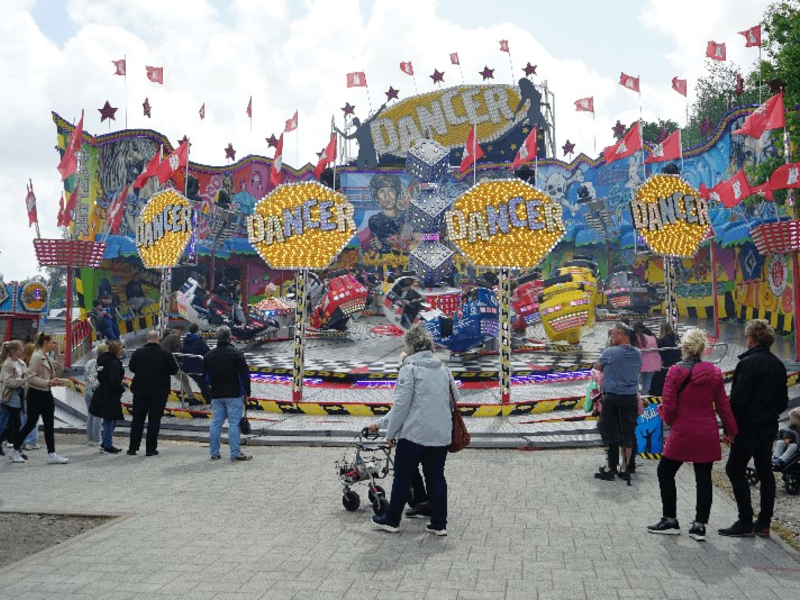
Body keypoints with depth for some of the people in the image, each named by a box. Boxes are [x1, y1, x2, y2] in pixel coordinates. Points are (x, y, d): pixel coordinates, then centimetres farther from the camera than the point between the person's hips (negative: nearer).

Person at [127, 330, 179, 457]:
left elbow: (131, 368, 9)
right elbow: (174, 370, -3)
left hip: (140, 391, 2)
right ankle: (151, 449, 3)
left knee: (137, 419, 11)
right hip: (159, 392, -2)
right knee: (154, 420, 3)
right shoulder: (165, 354, -10)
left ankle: (133, 448, 12)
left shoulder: (138, 353, -4)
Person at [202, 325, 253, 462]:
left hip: (216, 395, 5)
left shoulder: (209, 356, 8)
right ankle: (235, 454, -4)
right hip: (234, 395, -5)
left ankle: (214, 453, 14)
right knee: (234, 424, -4)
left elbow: (205, 376, 15)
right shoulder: (236, 354, -8)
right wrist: (246, 393, -2)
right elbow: (244, 375, -8)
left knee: (216, 424, 10)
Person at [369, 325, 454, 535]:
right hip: (441, 434, 6)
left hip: (414, 433, -6)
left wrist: (390, 432, -2)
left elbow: (402, 405, -13)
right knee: (436, 478, 12)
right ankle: (439, 524, 15)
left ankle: (391, 520, 18)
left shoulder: (409, 368, -9)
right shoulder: (442, 368, 11)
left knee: (403, 477, 7)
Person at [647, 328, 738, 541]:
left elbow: (668, 406, -11)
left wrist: (668, 418, 11)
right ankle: (700, 525, 12)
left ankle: (670, 520, 15)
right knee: (704, 478, 9)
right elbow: (723, 406, 6)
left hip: (682, 433, -4)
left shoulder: (676, 372, -11)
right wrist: (732, 431, 17)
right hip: (708, 435, 4)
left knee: (665, 472, 12)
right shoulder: (714, 373, 1)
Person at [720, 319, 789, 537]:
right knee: (765, 471, 11)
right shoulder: (777, 364, 9)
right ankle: (764, 523, 17)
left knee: (735, 470, -2)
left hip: (749, 426, -8)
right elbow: (783, 400, 16)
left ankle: (745, 523, -2)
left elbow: (738, 399, -19)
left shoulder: (748, 363, -16)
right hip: (769, 426, 9)